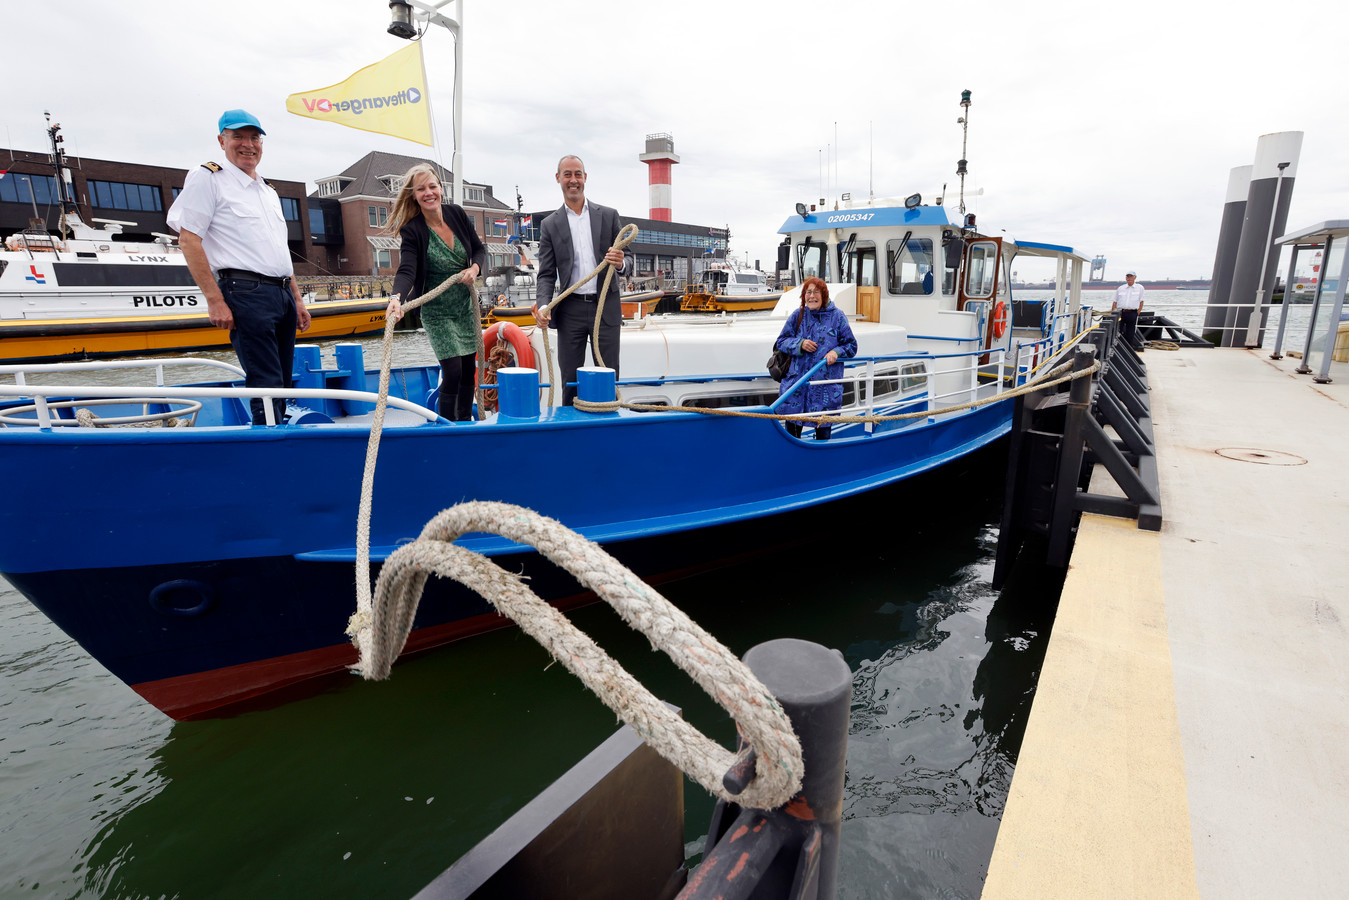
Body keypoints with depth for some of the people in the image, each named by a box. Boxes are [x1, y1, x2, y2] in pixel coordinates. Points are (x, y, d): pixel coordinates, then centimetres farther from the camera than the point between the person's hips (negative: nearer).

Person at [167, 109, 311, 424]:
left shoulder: (269, 191, 24)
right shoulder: (208, 178, 2)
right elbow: (189, 241, -6)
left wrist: (297, 298, 18)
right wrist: (215, 300, -14)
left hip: (283, 295, 7)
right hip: (246, 293, -7)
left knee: (282, 387, 8)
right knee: (266, 387, -12)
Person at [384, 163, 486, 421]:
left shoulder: (457, 213, -4)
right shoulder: (412, 231, -17)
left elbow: (479, 249, 6)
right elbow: (406, 269, -29)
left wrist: (475, 268, -16)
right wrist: (396, 298, -48)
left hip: (466, 306, 5)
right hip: (437, 312, -5)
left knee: (468, 369, 11)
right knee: (453, 372, -13)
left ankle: (465, 423, 28)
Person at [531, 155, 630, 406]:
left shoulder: (608, 215, 8)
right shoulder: (550, 225, 8)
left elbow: (624, 261, 8)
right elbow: (547, 274, 6)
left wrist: (620, 263, -17)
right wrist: (543, 306, -12)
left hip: (606, 307, 0)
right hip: (571, 309, 0)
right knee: (570, 380, 5)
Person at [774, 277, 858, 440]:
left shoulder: (837, 316, 1)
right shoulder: (797, 315, 5)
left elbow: (851, 345, 6)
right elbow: (781, 341, 9)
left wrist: (836, 352, -14)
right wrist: (800, 344, -9)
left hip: (826, 382, -1)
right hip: (797, 378, 2)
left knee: (823, 428, 5)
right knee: (792, 423, 7)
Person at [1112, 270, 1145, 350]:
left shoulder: (1140, 288, 9)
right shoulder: (1120, 288, 12)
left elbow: (1141, 302, 6)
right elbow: (1115, 302, 12)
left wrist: (1137, 314, -2)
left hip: (1132, 313, -1)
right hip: (1120, 312, 1)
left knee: (1130, 334, 0)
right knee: (1118, 332, -6)